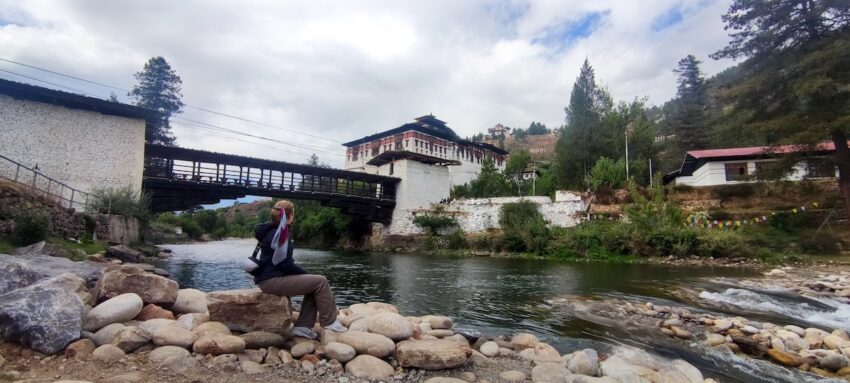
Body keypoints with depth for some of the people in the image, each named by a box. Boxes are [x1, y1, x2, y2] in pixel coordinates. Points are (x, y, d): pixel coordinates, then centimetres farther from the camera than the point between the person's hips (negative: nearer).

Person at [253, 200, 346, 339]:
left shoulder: (273, 231, 16)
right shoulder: (279, 234, -15)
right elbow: (286, 264, -20)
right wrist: (307, 274, -5)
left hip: (273, 277, 10)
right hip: (272, 280, -10)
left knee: (314, 286, 8)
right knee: (320, 281, -12)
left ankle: (303, 326, 6)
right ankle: (330, 322, -2)